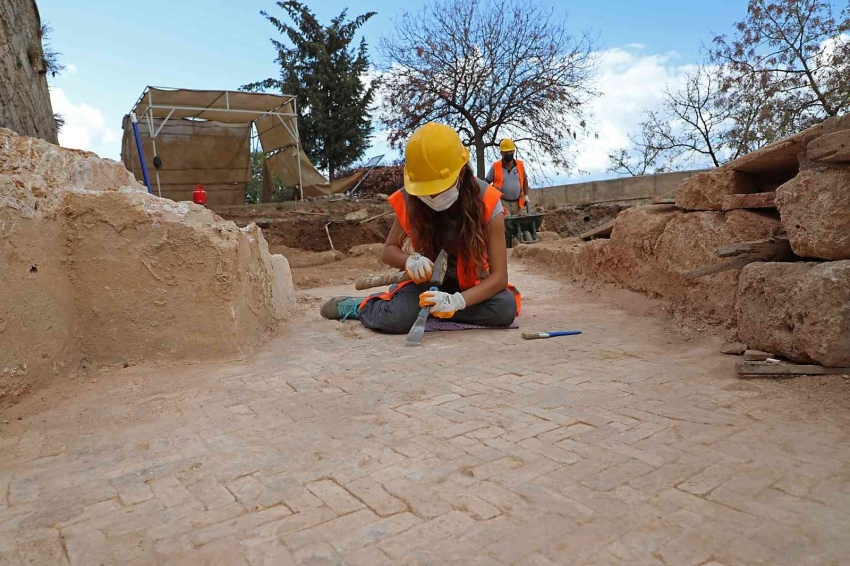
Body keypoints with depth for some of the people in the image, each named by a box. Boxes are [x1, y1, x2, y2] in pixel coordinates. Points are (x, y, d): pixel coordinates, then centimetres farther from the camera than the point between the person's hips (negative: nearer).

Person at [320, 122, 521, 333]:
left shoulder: (486, 202, -23)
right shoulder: (410, 201, -16)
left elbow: (499, 276, -24)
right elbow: (389, 250, -3)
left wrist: (458, 301, -42)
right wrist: (410, 260, -28)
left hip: (472, 286, 1)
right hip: (430, 281, 0)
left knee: (506, 308, -32)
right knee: (396, 318, -31)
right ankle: (359, 306, 4)